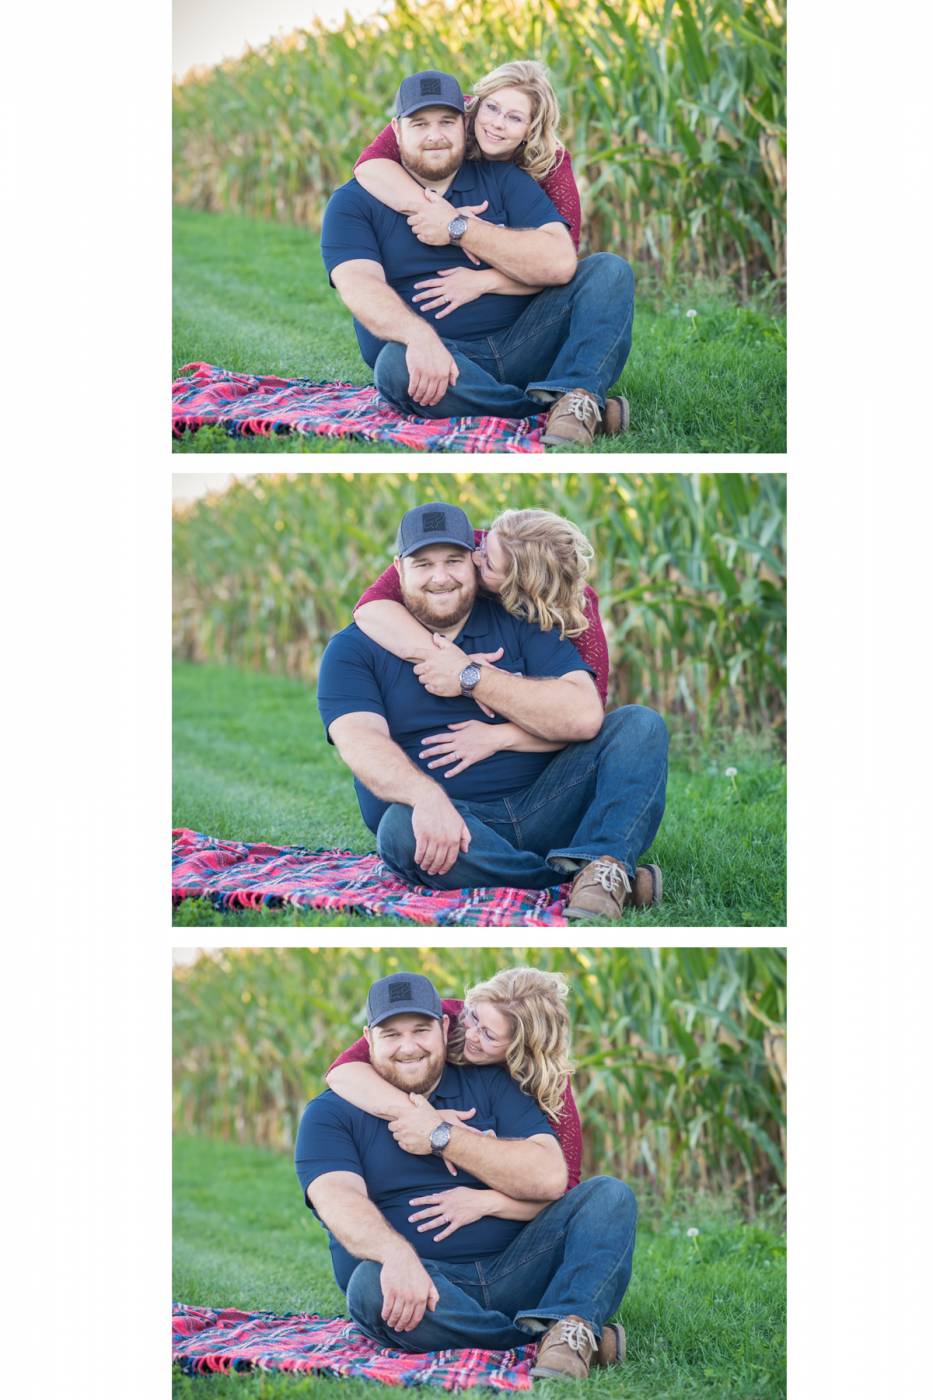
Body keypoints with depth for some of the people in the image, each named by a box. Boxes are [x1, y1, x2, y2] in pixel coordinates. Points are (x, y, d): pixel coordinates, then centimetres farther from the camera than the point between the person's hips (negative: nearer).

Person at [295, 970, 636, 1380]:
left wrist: (441, 1136, -7)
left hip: (512, 1271, 3)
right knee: (371, 1286, -37)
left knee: (609, 1195, -14)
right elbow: (339, 1200, -14)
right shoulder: (331, 1113, 7)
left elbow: (549, 1178, -2)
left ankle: (568, 1331, -40)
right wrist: (397, 1255, -36)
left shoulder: (491, 1085, 13)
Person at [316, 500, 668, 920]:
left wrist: (471, 677, -9)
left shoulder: (520, 624, 10)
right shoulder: (354, 649, 6)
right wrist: (427, 798, -35)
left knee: (640, 724, -13)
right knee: (400, 830, -38)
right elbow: (361, 743, -14)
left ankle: (601, 865, -38)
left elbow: (584, 716, -5)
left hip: (540, 805, 3)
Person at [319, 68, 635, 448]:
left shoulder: (504, 181, 12)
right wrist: (420, 338, -34)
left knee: (610, 270, -12)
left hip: (519, 344, 3)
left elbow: (559, 263, -5)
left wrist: (459, 228, -8)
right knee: (396, 366, -38)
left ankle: (574, 397, -37)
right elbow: (361, 288, -13)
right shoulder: (354, 201, 6)